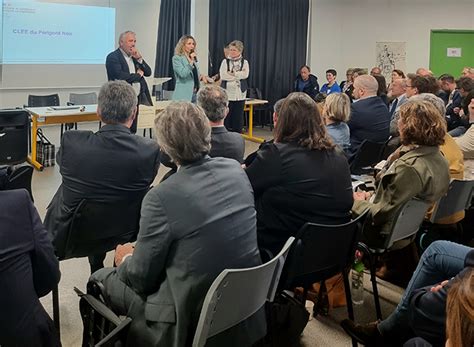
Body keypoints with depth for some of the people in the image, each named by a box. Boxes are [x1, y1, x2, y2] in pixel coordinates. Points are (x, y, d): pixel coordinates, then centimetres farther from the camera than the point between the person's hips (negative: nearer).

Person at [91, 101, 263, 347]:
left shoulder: (162, 197, -22)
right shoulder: (236, 170, -4)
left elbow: (141, 278, -11)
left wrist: (125, 259, 11)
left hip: (192, 324, -6)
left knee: (100, 280, 13)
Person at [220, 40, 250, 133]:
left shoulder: (244, 62, 8)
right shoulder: (225, 61, 5)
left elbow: (245, 74, -10)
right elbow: (223, 76, -9)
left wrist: (231, 73, -10)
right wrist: (239, 75, -7)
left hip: (240, 94, 1)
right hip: (227, 94, -1)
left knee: (238, 118, 5)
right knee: (226, 118, -2)